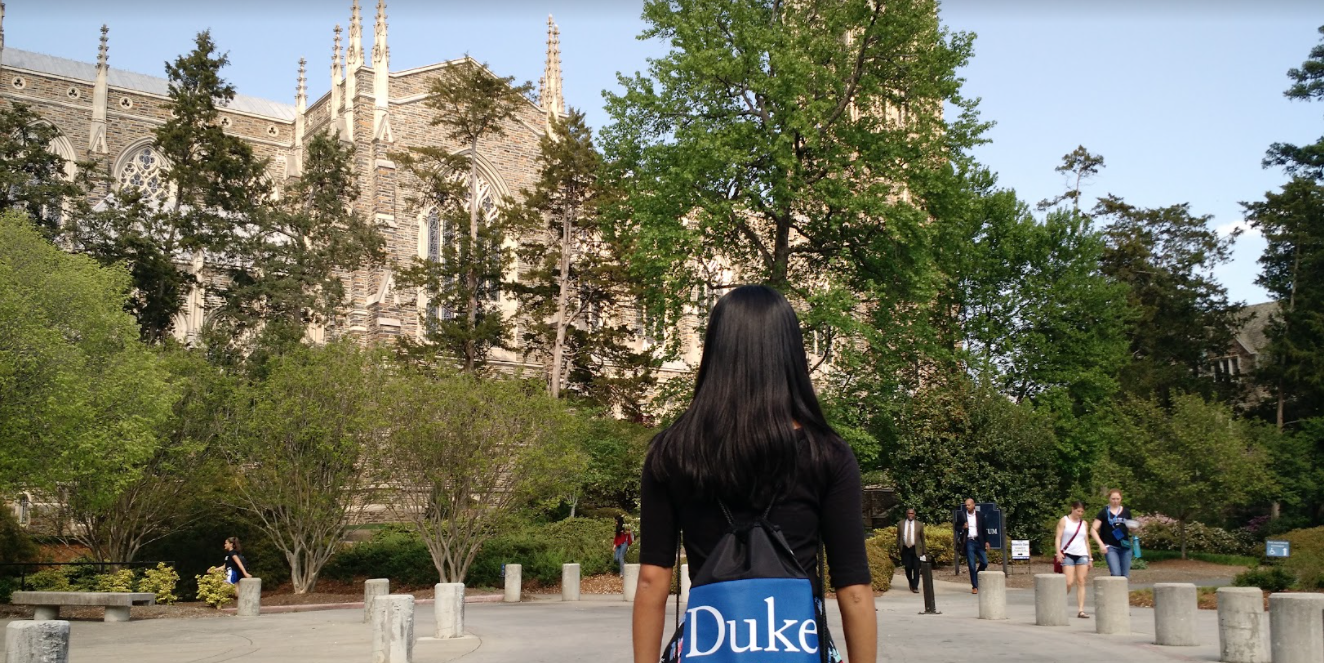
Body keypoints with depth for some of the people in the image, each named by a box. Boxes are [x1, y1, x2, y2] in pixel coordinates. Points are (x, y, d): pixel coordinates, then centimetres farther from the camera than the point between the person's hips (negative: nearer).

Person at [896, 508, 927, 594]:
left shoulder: (919, 525, 4)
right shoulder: (901, 524, 7)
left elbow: (923, 538, 6)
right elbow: (898, 537, 12)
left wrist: (924, 551, 4)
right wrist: (898, 548, 6)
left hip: (916, 549, -1)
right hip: (905, 549, 1)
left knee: (916, 568, -6)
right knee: (908, 568, 3)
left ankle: (915, 587, -2)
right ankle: (911, 583, 26)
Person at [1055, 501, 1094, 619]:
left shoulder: (1083, 523, 15)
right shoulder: (1064, 521, 4)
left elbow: (1086, 541, 19)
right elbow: (1058, 537, -3)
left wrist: (1090, 558, 15)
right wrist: (1058, 552, -17)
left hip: (1082, 555, 4)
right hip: (1068, 554, -4)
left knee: (1081, 582, -3)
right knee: (1069, 582, -11)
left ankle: (1080, 610, -4)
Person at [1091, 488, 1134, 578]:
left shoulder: (1126, 512, 10)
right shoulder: (1104, 512, 0)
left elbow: (1130, 529, 21)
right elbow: (1093, 529, -3)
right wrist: (1101, 544, -14)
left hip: (1125, 547, 4)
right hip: (1110, 547, -4)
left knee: (1125, 576, 3)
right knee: (1116, 574, -17)